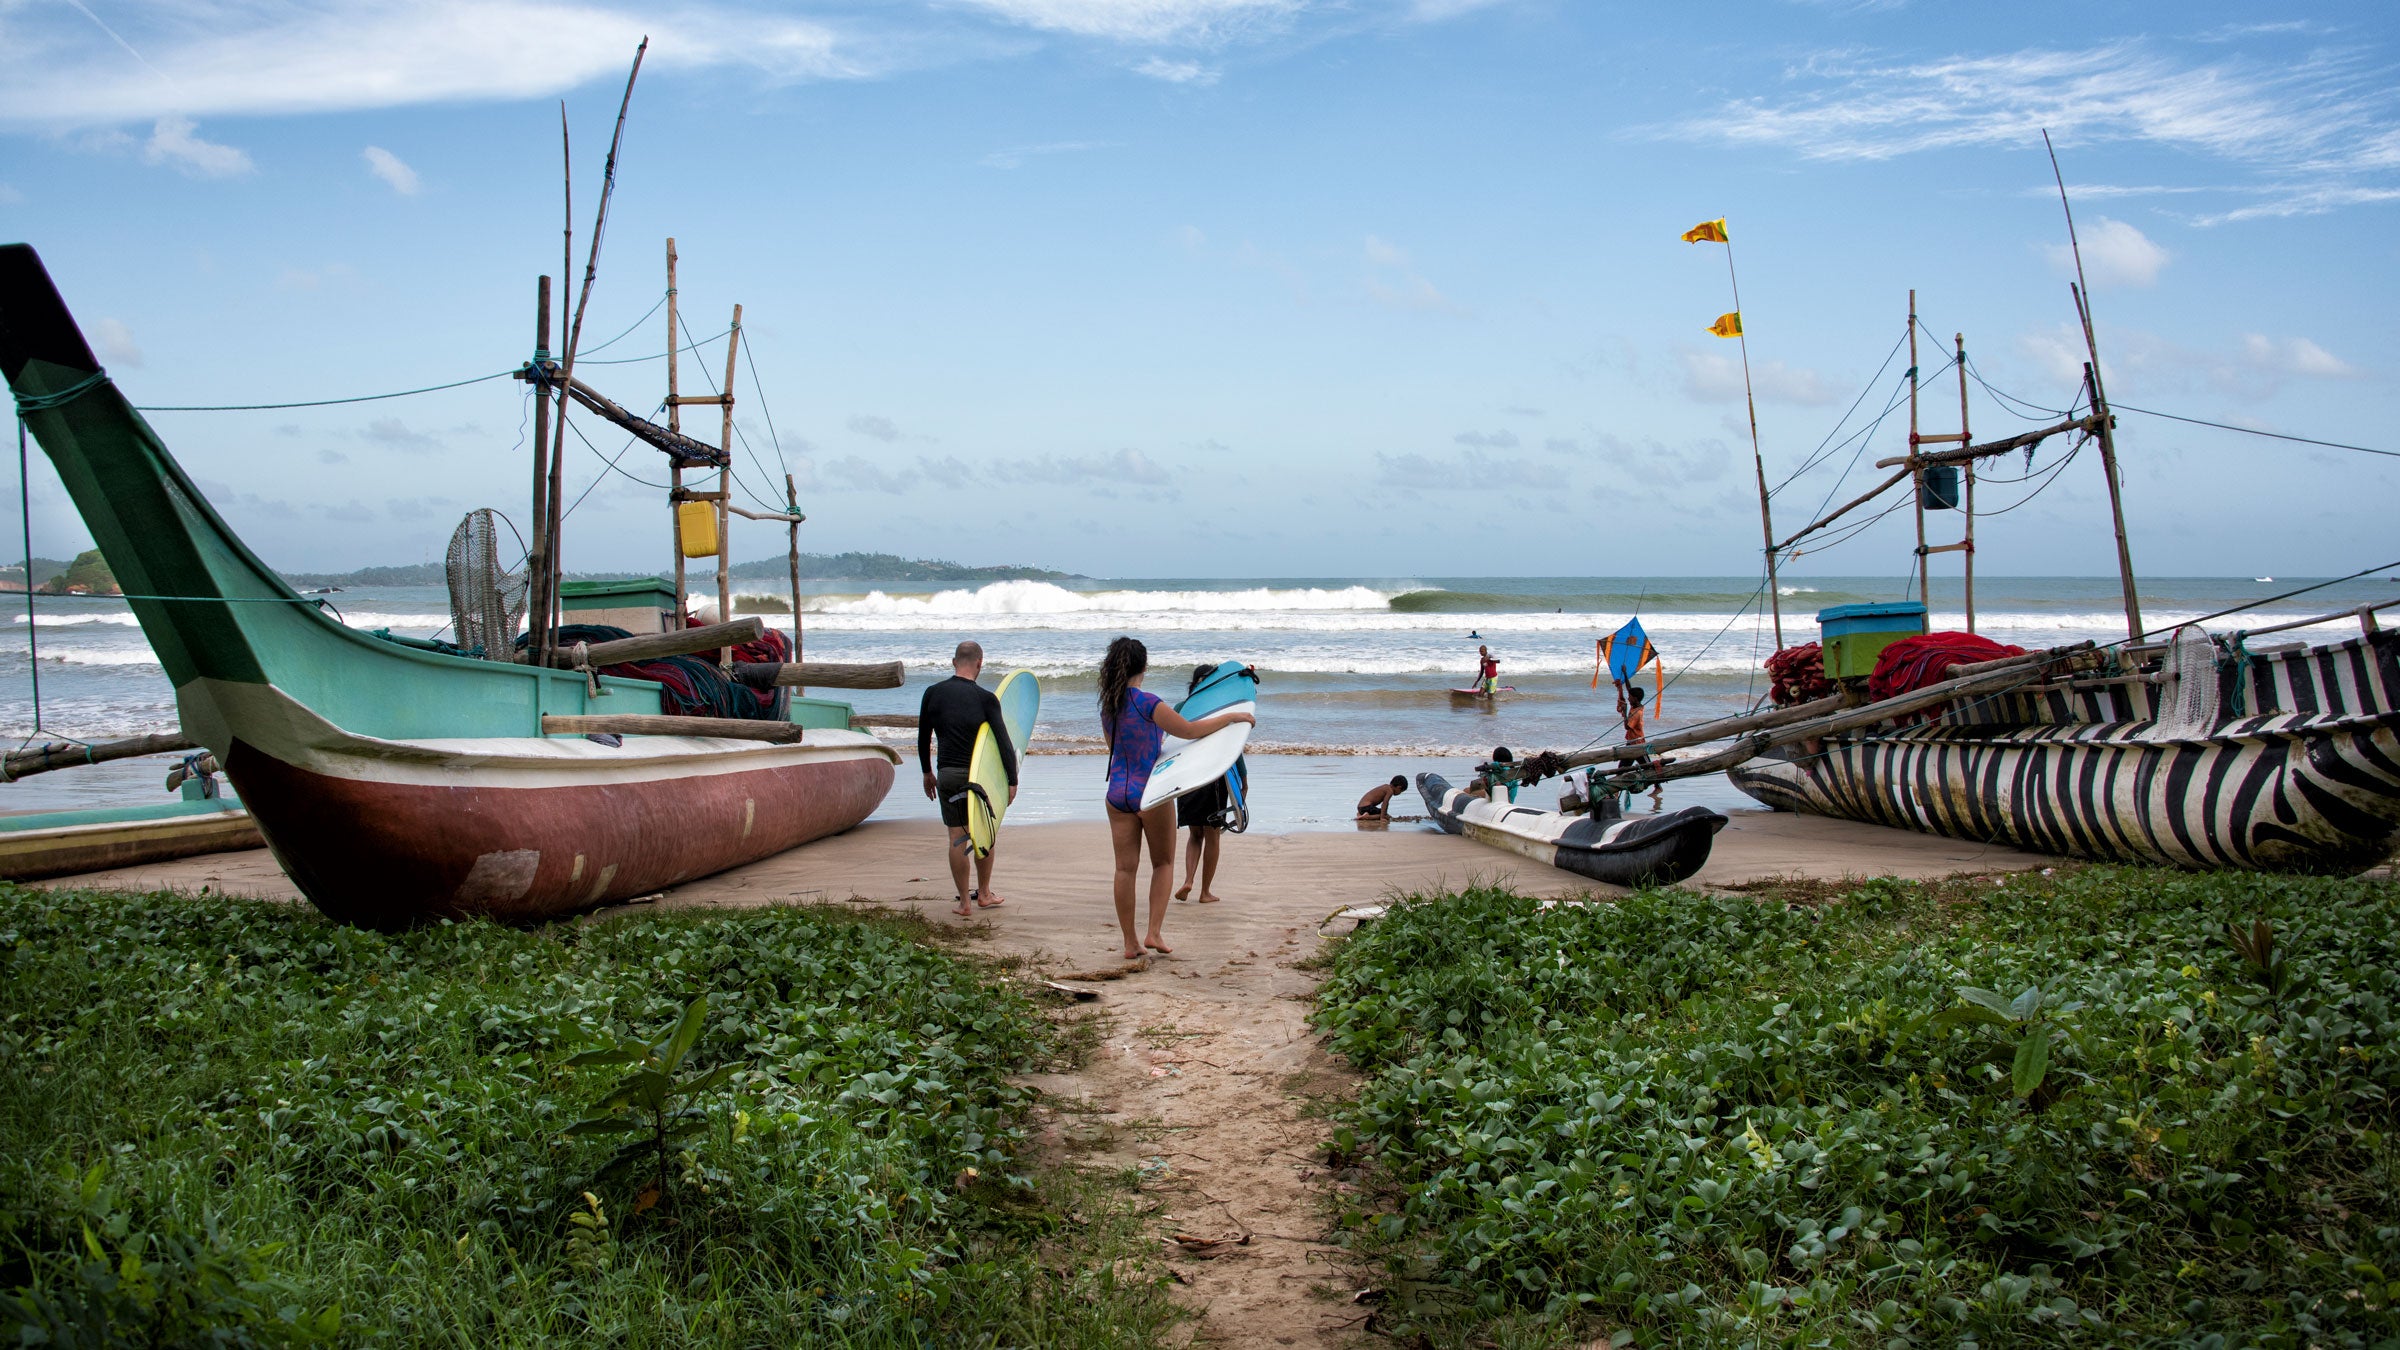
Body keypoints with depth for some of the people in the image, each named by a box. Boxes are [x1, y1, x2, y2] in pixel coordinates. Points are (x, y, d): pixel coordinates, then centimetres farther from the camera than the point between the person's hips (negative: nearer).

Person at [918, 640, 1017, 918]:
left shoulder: (933, 694, 2)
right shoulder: (985, 698, -7)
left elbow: (923, 738, 11)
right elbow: (1004, 742, -10)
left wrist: (927, 773, 24)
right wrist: (1012, 781, -5)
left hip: (947, 776, 2)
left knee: (957, 837, 5)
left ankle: (965, 902, 6)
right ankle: (983, 894, 25)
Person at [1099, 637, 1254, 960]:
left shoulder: (1108, 706, 5)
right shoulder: (1148, 703, -15)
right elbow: (1189, 730, -14)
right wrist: (1232, 716, -5)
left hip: (1118, 794, 5)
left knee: (1125, 867, 5)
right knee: (1163, 863, 11)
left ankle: (1130, 942, 7)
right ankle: (1154, 933, 2)